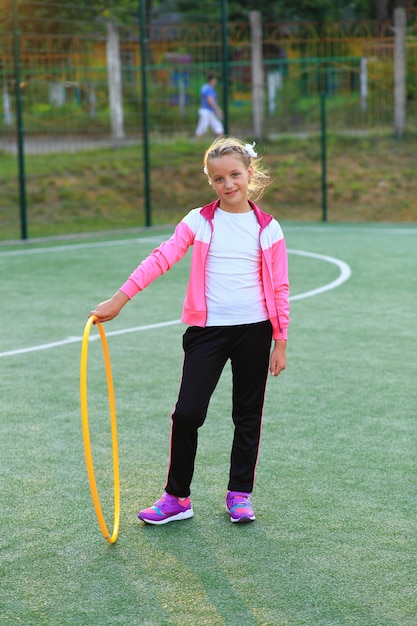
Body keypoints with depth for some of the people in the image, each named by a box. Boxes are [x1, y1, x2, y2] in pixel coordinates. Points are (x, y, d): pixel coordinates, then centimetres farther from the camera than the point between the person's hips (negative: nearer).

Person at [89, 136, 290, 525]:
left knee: (248, 415, 9)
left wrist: (280, 342, 2)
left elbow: (278, 288, 3)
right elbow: (162, 258, -10)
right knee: (187, 413, -5)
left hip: (253, 330, 0)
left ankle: (239, 493, 23)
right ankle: (177, 496, 9)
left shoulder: (268, 228, 1)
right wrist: (119, 299, -19)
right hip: (206, 329, 0)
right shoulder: (199, 222, 0)